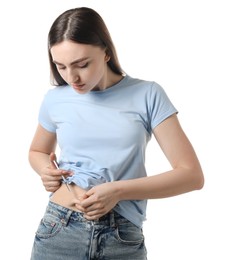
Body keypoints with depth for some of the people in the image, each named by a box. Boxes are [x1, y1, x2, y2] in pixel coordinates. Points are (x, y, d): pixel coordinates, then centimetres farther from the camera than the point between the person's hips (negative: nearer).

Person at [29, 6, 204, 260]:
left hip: (123, 240, -1)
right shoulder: (55, 99, 1)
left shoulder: (147, 95, -6)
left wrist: (118, 191, -16)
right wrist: (46, 170, -2)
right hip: (58, 232, 2)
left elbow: (191, 174, -8)